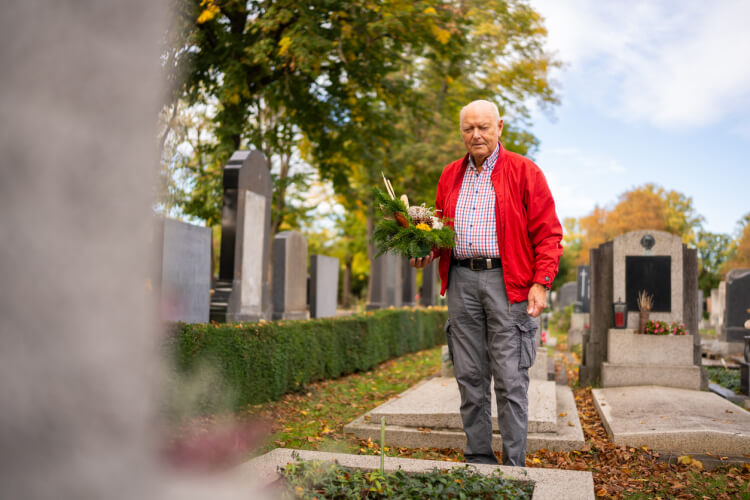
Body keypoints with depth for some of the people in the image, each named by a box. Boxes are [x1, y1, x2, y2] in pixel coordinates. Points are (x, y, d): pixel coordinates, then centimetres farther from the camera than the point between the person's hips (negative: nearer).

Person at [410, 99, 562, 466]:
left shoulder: (524, 172, 2)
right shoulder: (450, 175, 17)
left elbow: (548, 233, -2)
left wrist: (541, 283, -12)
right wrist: (428, 253, 3)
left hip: (507, 282, -4)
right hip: (461, 281, 5)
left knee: (510, 378, -3)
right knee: (469, 376, 8)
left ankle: (514, 466, 7)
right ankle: (478, 458, 19)